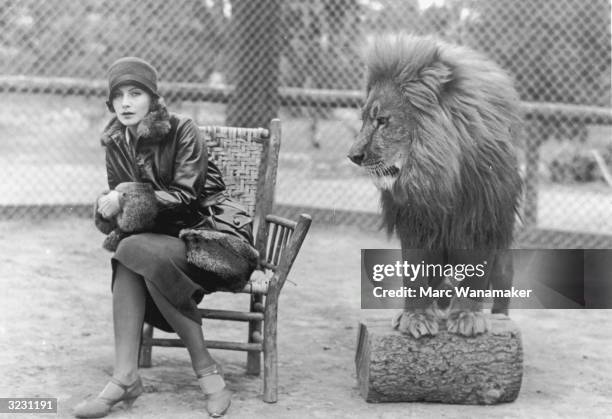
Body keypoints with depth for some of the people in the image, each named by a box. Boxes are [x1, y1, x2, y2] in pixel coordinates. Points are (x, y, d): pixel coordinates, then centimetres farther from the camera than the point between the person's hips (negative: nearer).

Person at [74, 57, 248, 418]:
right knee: (127, 260, -29)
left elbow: (185, 195, -17)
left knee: (133, 252, -33)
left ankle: (206, 369, -25)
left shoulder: (182, 131, -11)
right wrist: (110, 205, -12)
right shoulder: (116, 143, 6)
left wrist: (127, 199, -24)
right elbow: (119, 193, 12)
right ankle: (125, 377, -32)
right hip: (162, 235, 5)